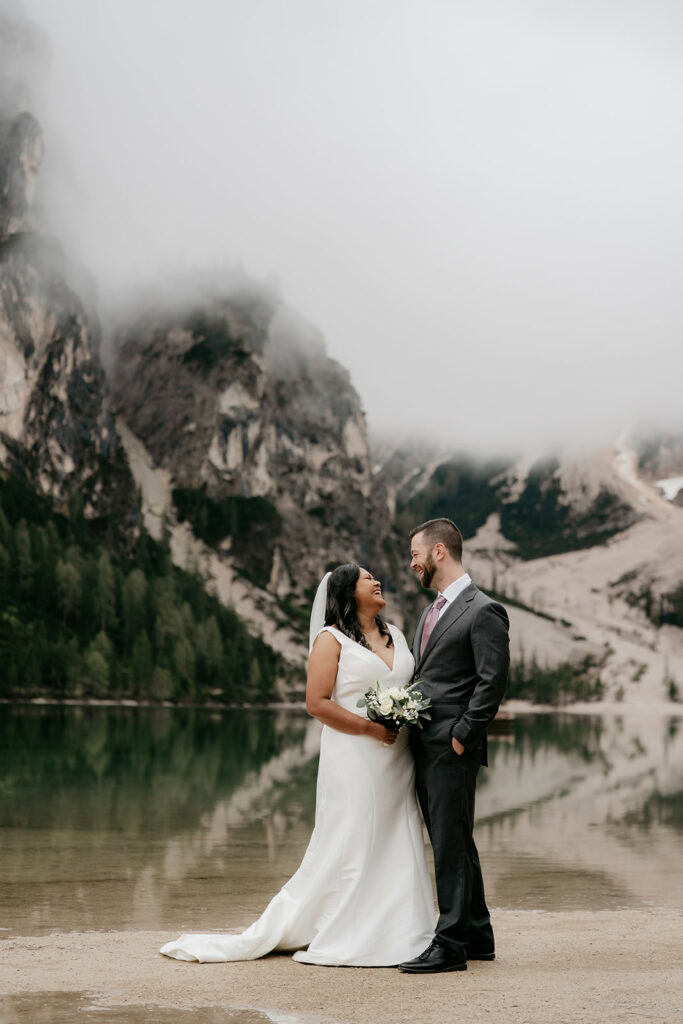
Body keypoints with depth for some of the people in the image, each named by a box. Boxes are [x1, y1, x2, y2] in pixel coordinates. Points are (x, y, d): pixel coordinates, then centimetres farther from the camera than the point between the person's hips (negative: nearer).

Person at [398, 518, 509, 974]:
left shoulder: (483, 612, -10)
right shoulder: (433, 611, 18)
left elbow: (492, 682, -15)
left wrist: (461, 736, -16)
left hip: (452, 749, -9)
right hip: (425, 747, 9)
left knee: (452, 845, -5)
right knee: (453, 844, 15)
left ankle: (450, 945, 1)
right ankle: (478, 936, 26)